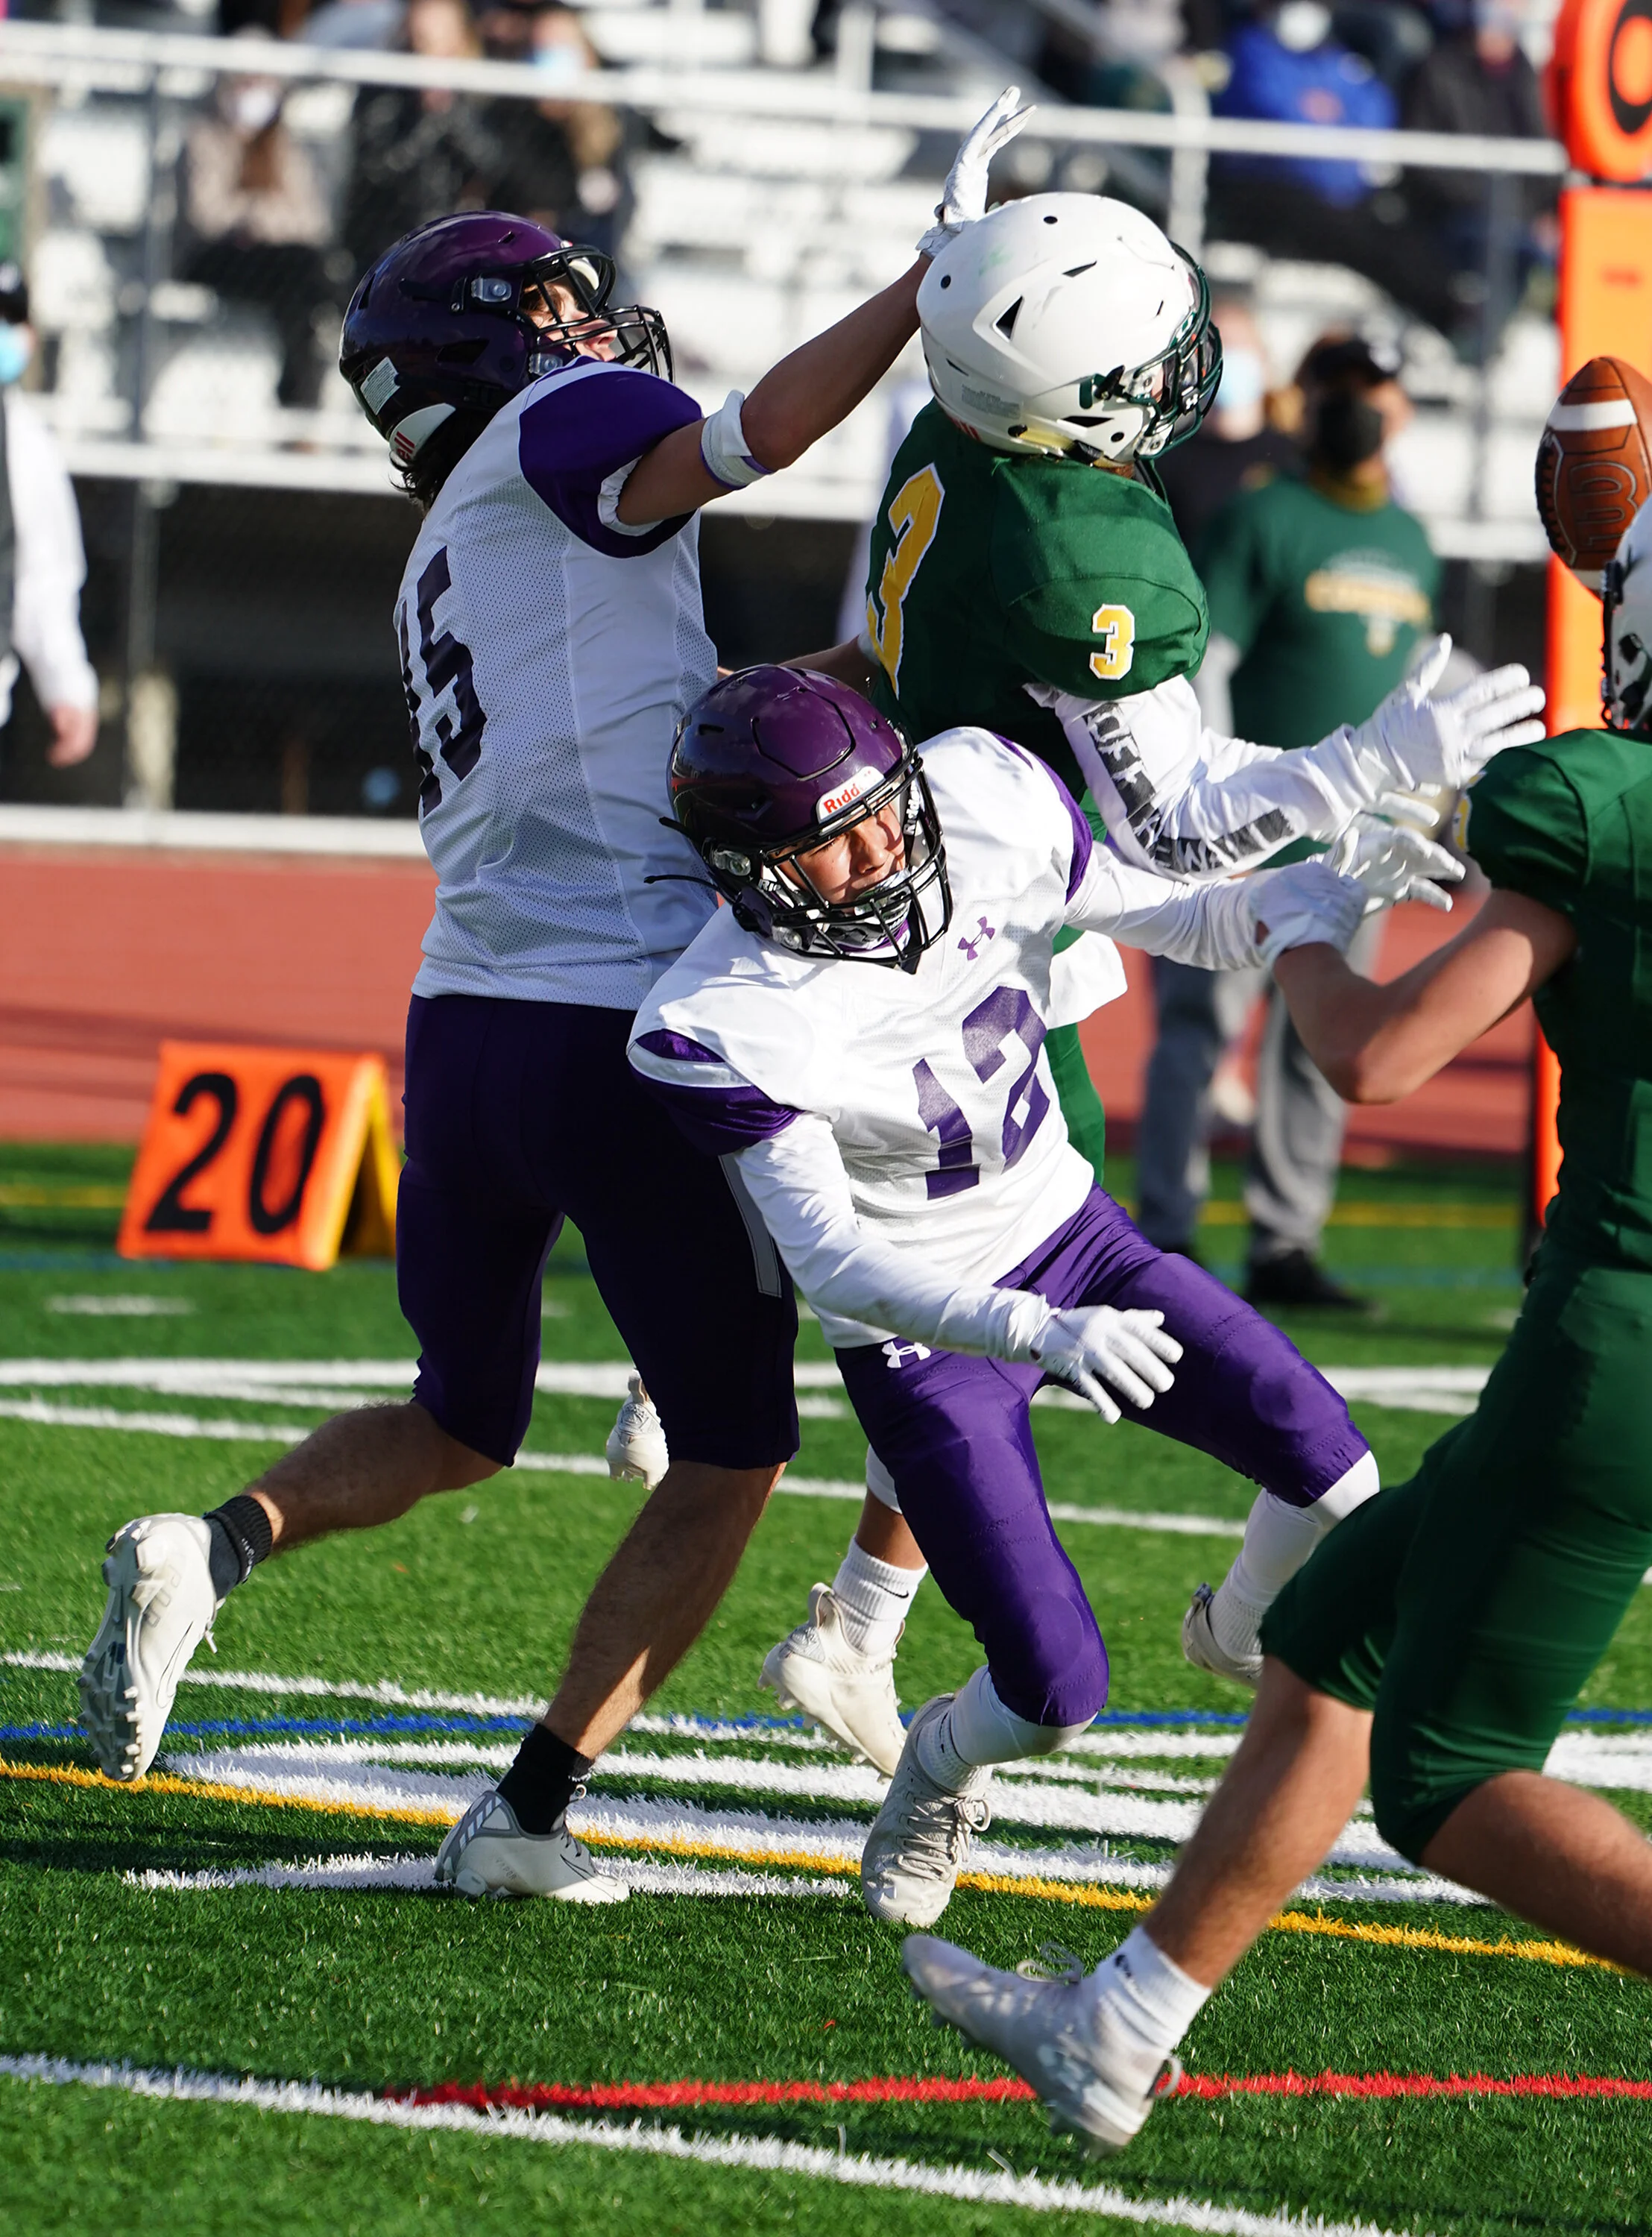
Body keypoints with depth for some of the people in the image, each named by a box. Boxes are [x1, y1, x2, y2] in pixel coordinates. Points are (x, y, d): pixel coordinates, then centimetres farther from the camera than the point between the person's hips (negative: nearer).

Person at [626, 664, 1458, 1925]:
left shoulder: (984, 806, -16)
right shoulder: (728, 1028, -28)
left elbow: (1186, 926, -1)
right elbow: (838, 1265, -29)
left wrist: (1339, 889, -21)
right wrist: (1045, 1336, -42)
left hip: (1074, 1243, 5)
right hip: (921, 1336, -5)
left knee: (1331, 1474, -10)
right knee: (1057, 1697, -11)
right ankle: (942, 1767, 26)